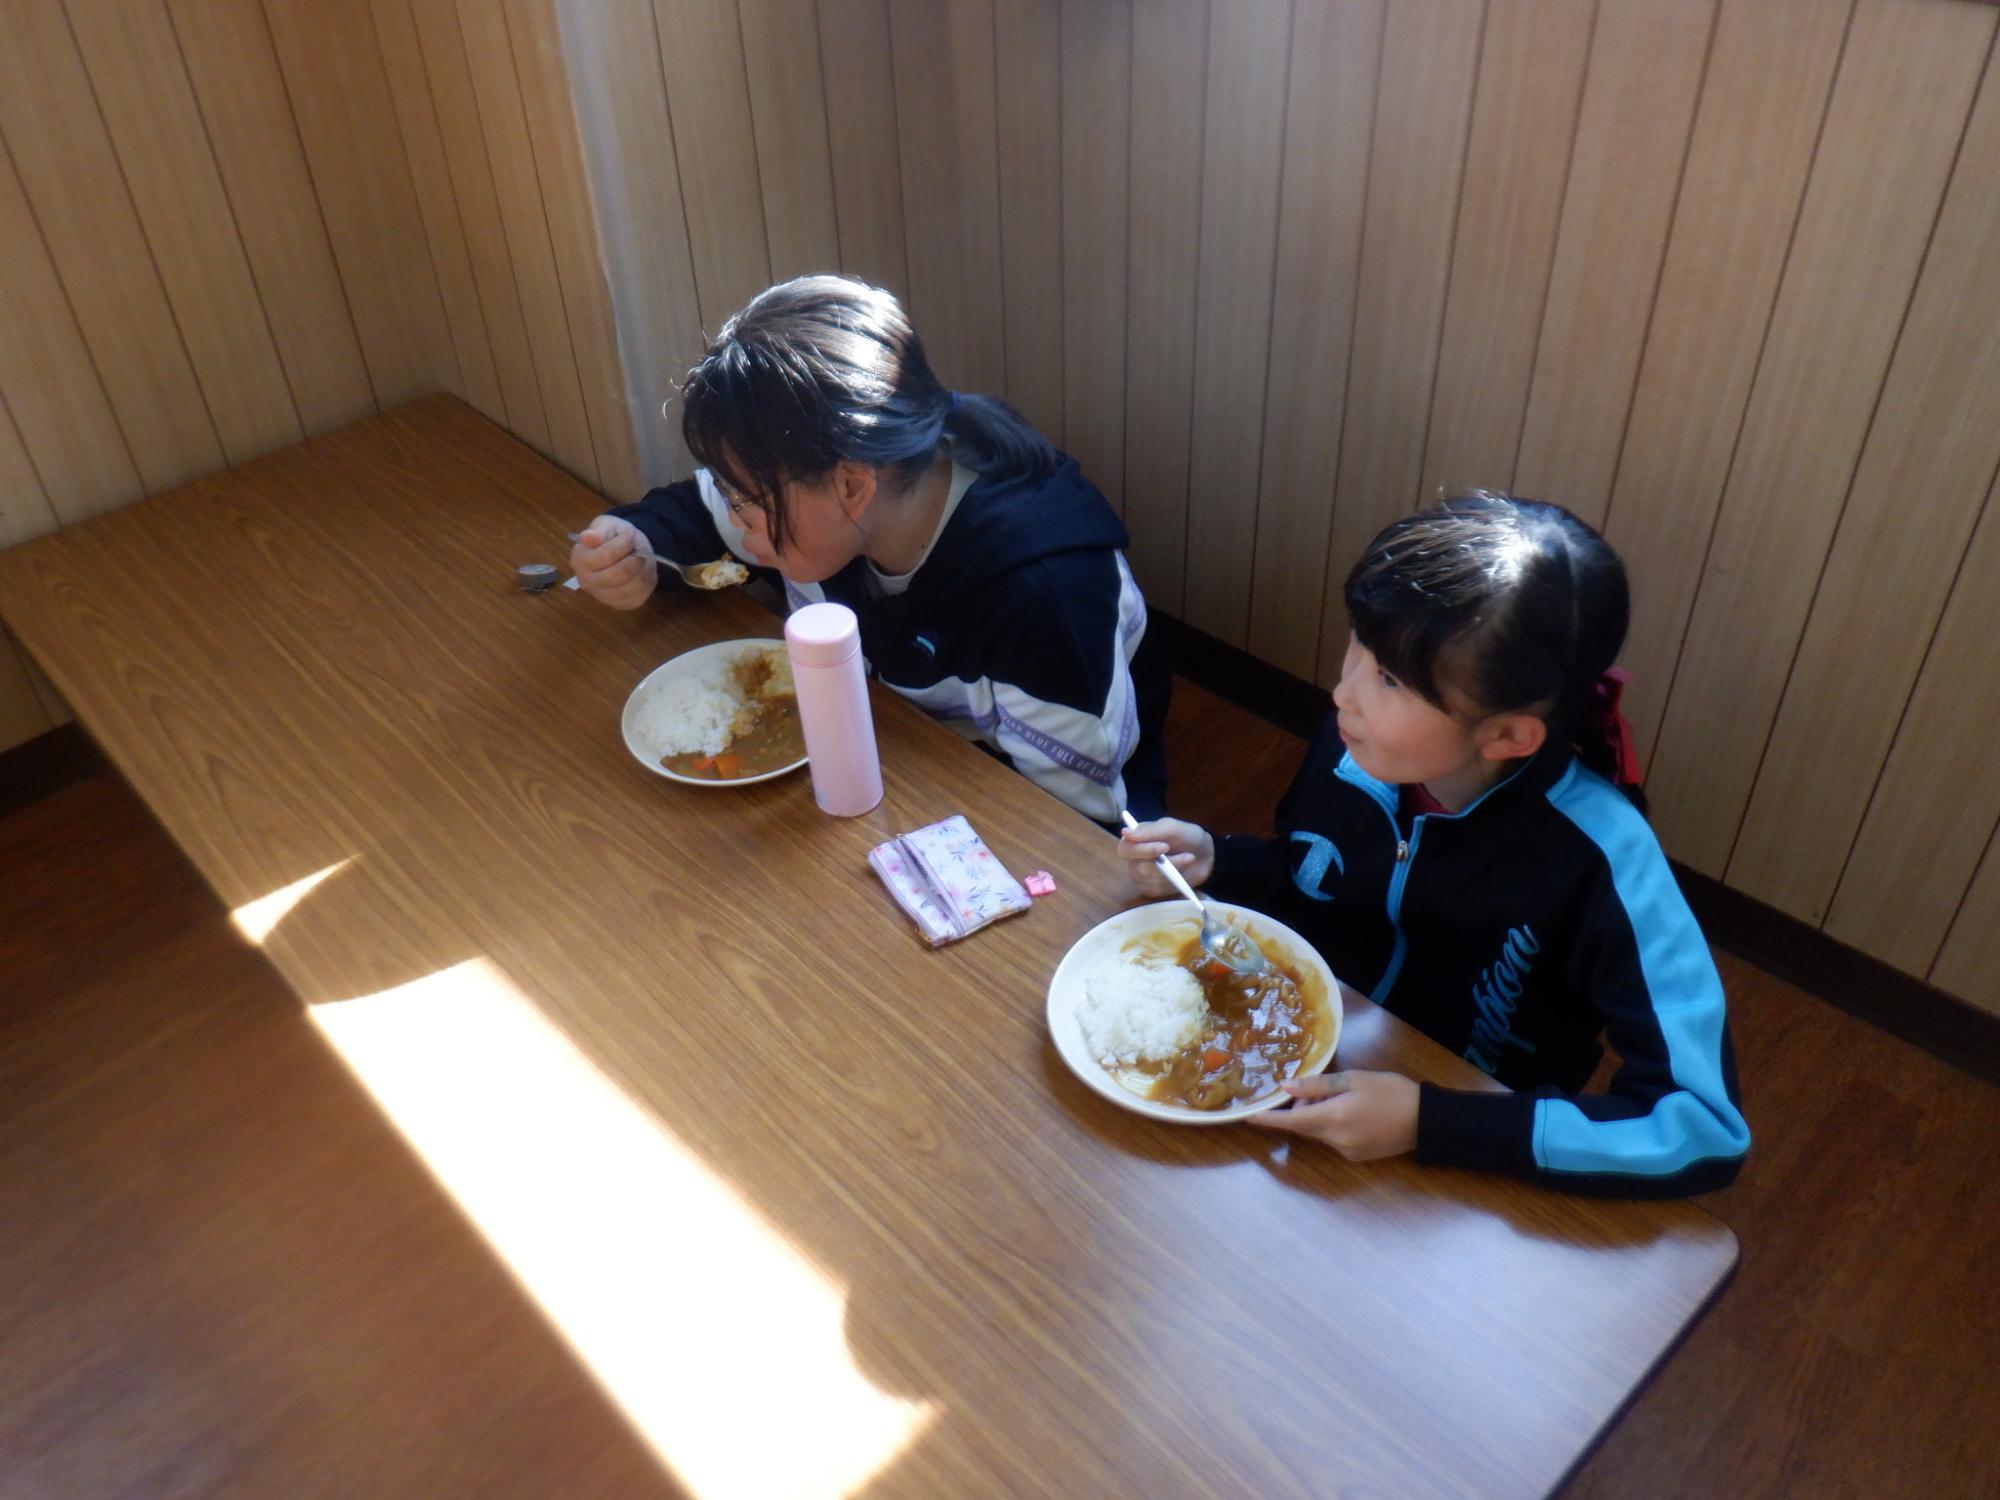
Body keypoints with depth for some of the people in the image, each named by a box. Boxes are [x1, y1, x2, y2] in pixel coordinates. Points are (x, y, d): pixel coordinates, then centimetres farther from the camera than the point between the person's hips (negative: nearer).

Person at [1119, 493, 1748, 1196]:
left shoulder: (1596, 857, -27)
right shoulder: (1353, 741, -13)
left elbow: (1704, 1127, -28)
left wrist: (1426, 1120, -33)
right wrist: (1211, 861, -13)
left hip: (1467, 1161, -3)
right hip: (1299, 1073, 4)